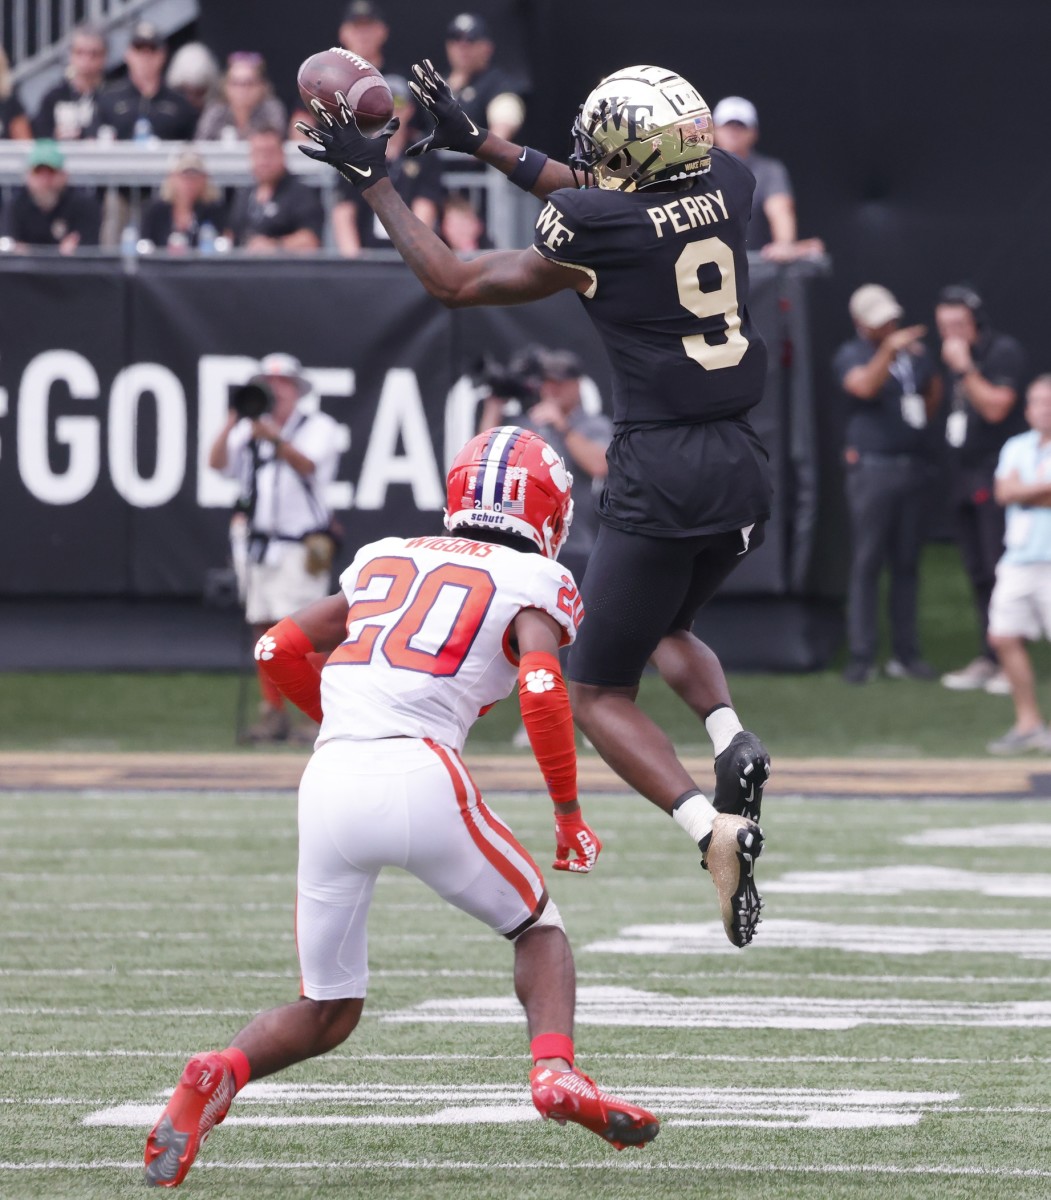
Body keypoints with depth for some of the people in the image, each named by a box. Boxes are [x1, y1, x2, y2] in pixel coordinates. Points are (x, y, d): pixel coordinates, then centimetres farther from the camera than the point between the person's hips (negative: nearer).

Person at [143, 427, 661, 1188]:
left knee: (326, 1014, 16)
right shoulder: (534, 583, 11)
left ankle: (223, 1072, -12)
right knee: (539, 927, 21)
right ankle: (556, 1070, -5)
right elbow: (542, 690, -6)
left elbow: (278, 650, 24)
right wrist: (569, 813, 4)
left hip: (329, 781, 4)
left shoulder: (386, 561, 25)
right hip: (420, 775, -4)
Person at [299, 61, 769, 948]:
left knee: (600, 693, 6)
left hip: (661, 472, -6)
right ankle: (732, 738, 0)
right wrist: (480, 142, 27)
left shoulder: (595, 233, -11)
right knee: (666, 629, 31)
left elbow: (456, 283, 2)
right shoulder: (727, 186, 4)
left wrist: (375, 183, 11)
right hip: (744, 468, 6)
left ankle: (715, 829, -18)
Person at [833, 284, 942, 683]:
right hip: (872, 468, -5)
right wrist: (889, 349, -35)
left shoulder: (915, 350, 13)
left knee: (907, 564, 8)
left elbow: (934, 388, 30)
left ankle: (906, 654, 13)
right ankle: (861, 657, -6)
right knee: (866, 563, -6)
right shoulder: (851, 355, -4)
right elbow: (864, 386, -25)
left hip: (912, 467, 6)